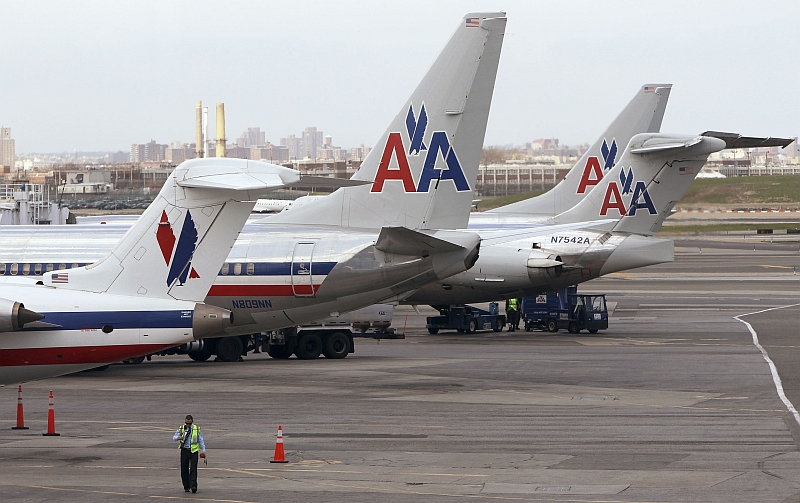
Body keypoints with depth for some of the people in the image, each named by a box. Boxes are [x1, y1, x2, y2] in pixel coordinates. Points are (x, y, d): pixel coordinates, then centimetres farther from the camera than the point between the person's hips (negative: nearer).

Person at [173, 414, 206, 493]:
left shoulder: (197, 429, 5)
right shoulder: (181, 429, 6)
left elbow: (201, 440, 11)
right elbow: (174, 437, 1)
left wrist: (203, 450, 6)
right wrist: (178, 438, -23)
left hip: (193, 451, -1)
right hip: (184, 450, 1)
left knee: (193, 469, -12)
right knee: (184, 469, 2)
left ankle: (193, 486, -16)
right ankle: (186, 486, 12)